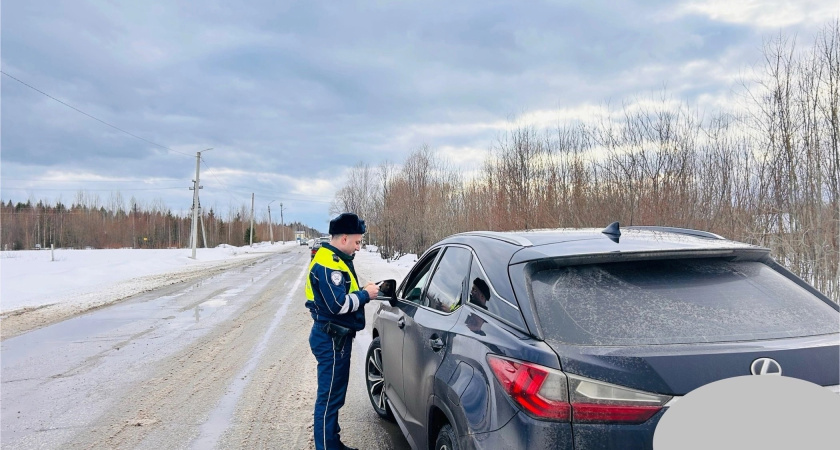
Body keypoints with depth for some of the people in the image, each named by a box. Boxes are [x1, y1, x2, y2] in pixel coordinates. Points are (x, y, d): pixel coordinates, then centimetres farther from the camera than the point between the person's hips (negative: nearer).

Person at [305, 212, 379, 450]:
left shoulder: (335, 260, 13)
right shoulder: (328, 263, -21)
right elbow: (338, 304, -27)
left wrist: (362, 291, 1)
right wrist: (365, 295, -14)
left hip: (336, 337, 11)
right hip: (331, 340, -11)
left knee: (335, 394, 19)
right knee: (329, 397, -2)